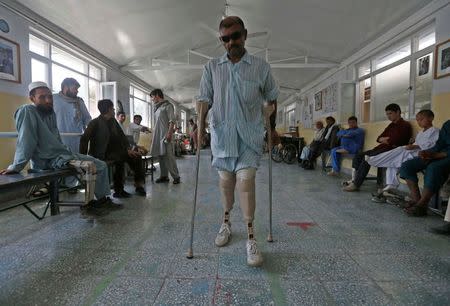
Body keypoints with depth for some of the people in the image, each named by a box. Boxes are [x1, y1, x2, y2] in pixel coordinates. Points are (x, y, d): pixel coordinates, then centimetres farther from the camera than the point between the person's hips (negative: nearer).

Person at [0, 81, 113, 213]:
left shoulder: (51, 112, 11)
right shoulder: (27, 111, -13)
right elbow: (25, 141, -21)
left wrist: (67, 152, 10)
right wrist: (16, 167, -23)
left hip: (63, 153, 9)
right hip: (50, 160, -9)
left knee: (101, 165, 5)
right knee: (89, 166, -27)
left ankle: (103, 198, 16)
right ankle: (88, 204, -12)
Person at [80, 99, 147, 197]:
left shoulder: (113, 121, 13)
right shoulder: (95, 123, -7)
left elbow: (122, 137, 5)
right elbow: (84, 140, -12)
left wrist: (128, 149, -10)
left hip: (112, 151, 7)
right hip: (100, 154, -7)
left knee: (135, 155, -8)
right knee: (119, 158, -31)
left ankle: (139, 184, -3)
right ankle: (118, 190, -20)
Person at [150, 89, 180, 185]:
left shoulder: (167, 105, -1)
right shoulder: (157, 108, 22)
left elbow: (172, 120, -11)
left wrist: (169, 133, -20)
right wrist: (151, 130, 18)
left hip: (165, 135, -8)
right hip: (157, 135, 8)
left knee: (168, 156, -11)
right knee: (161, 156, 6)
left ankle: (176, 176, -6)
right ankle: (164, 176, 11)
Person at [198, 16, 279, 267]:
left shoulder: (261, 67, 3)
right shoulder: (212, 67, 7)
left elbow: (271, 99, 13)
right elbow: (204, 100, 5)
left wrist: (272, 128, 15)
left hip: (250, 135, -2)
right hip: (222, 134, 2)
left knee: (246, 181, -12)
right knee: (226, 182, 10)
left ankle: (251, 238, 1)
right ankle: (226, 222, 33)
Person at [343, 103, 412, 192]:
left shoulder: (405, 125, -4)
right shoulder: (391, 125, 23)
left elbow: (394, 141, -17)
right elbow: (379, 138, 18)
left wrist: (384, 140, 2)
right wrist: (385, 139, -3)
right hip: (381, 148, 9)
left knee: (367, 158, -27)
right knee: (358, 156, -5)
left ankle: (356, 184, -25)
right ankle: (354, 180, -13)